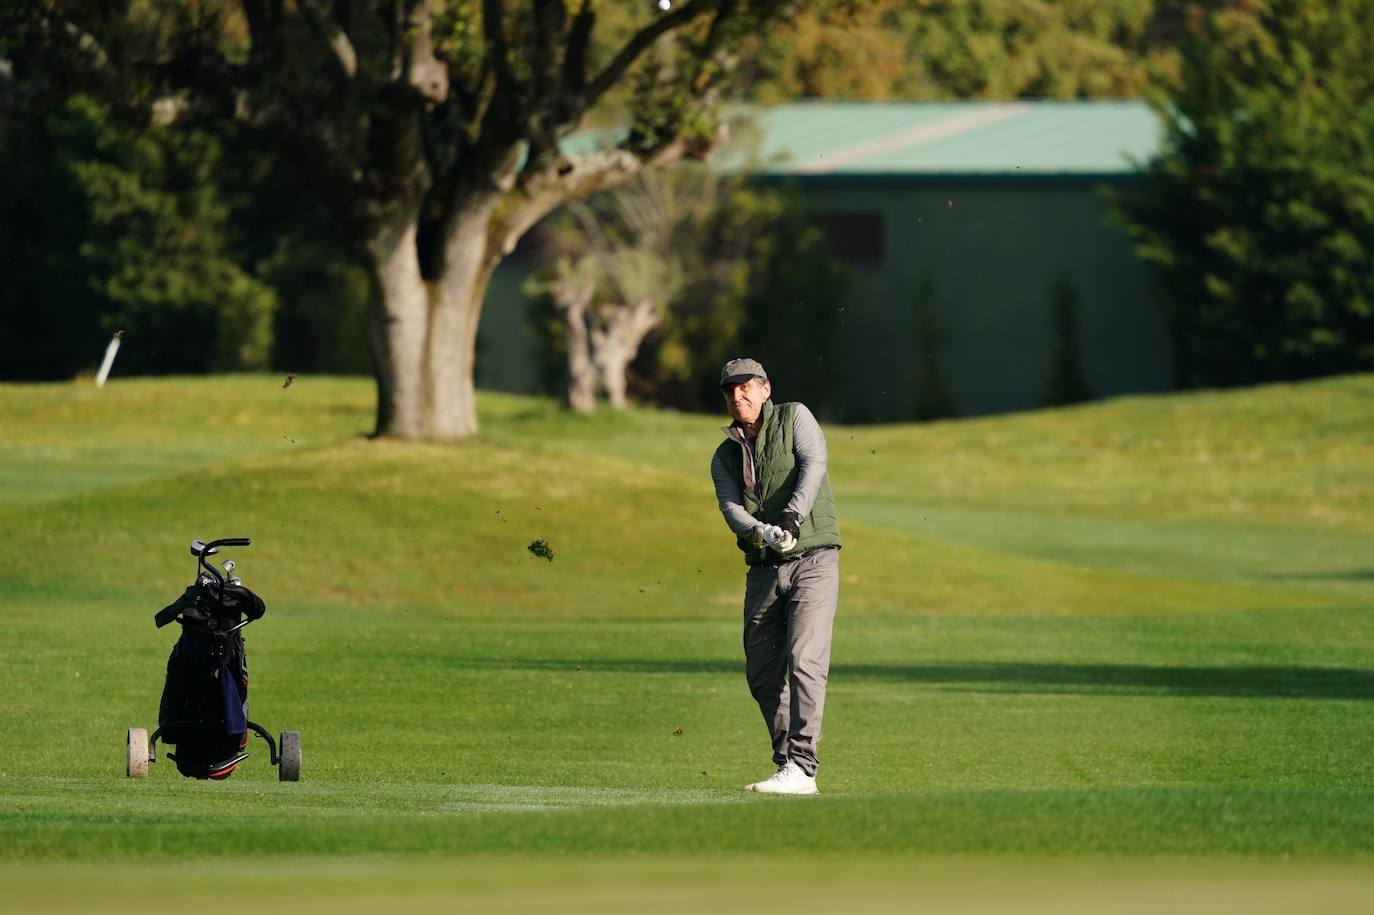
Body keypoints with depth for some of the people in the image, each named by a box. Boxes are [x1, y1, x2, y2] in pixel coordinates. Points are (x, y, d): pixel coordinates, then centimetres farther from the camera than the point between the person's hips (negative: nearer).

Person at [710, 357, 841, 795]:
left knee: (804, 661, -17)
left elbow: (813, 465, -12)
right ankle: (788, 763, 16)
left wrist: (791, 517, -27)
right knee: (762, 675, 5)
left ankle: (801, 769, -21)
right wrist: (764, 533, -23)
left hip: (814, 560, -6)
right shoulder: (725, 456, 15)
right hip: (764, 571, 6)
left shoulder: (794, 418, 4)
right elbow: (732, 508, -2)